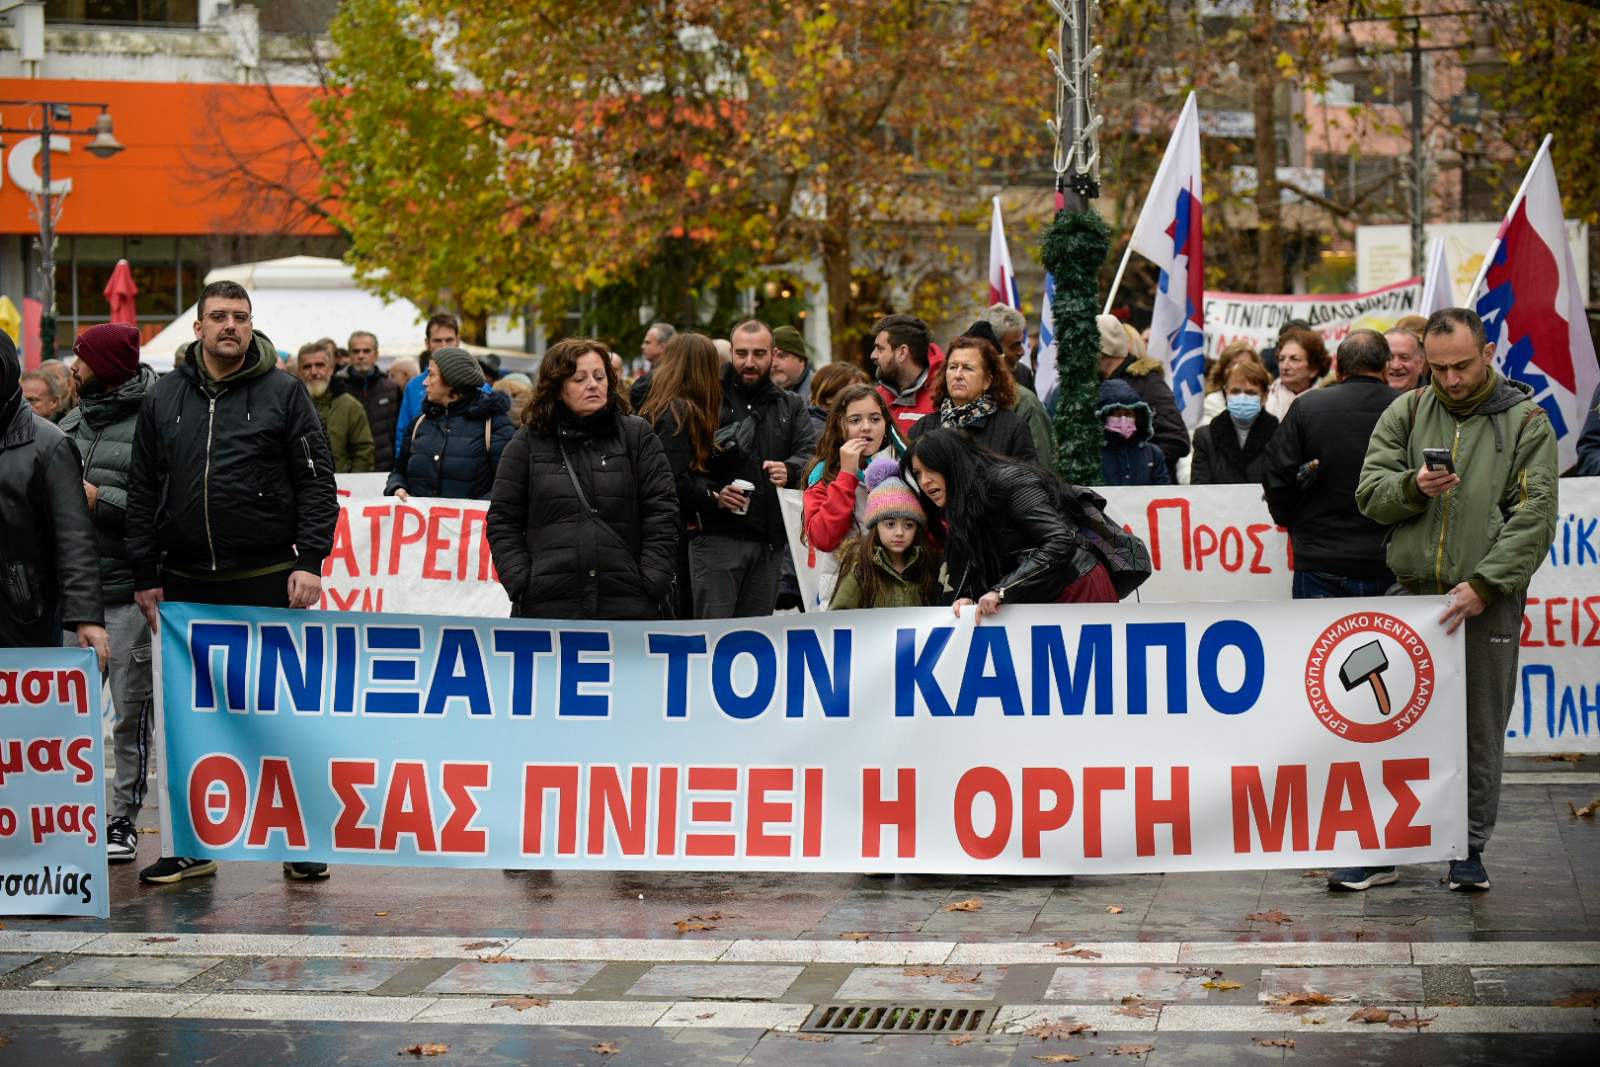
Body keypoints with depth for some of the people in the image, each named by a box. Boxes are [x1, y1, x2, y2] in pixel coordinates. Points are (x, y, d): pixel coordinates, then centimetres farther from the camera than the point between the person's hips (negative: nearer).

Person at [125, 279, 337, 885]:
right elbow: (143, 493, 11)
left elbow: (317, 483, -2)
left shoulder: (283, 394, 1)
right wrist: (145, 578, 5)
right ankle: (193, 845, 16)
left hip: (267, 582, -3)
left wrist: (310, 562, -11)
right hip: (187, 585, 3)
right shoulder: (164, 399, 9)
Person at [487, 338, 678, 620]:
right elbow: (502, 520, 10)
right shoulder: (528, 442, 10)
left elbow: (661, 513, 5)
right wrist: (520, 583, -2)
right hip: (546, 607, 0)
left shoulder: (637, 435, 9)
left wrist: (653, 585, -5)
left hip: (627, 607, 0)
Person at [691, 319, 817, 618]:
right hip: (716, 535, -4)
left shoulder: (790, 406, 16)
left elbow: (811, 453, 1)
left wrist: (790, 471, -20)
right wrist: (711, 495, -18)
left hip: (770, 541, 4)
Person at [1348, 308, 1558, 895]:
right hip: (1412, 595, 2)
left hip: (1489, 600, -2)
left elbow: (1534, 516, -6)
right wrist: (1412, 487, -14)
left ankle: (1469, 847, 16)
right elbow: (1369, 493, 8)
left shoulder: (1525, 420, 1)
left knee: (1481, 732, 4)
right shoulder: (1406, 412, 9)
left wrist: (1483, 585, -15)